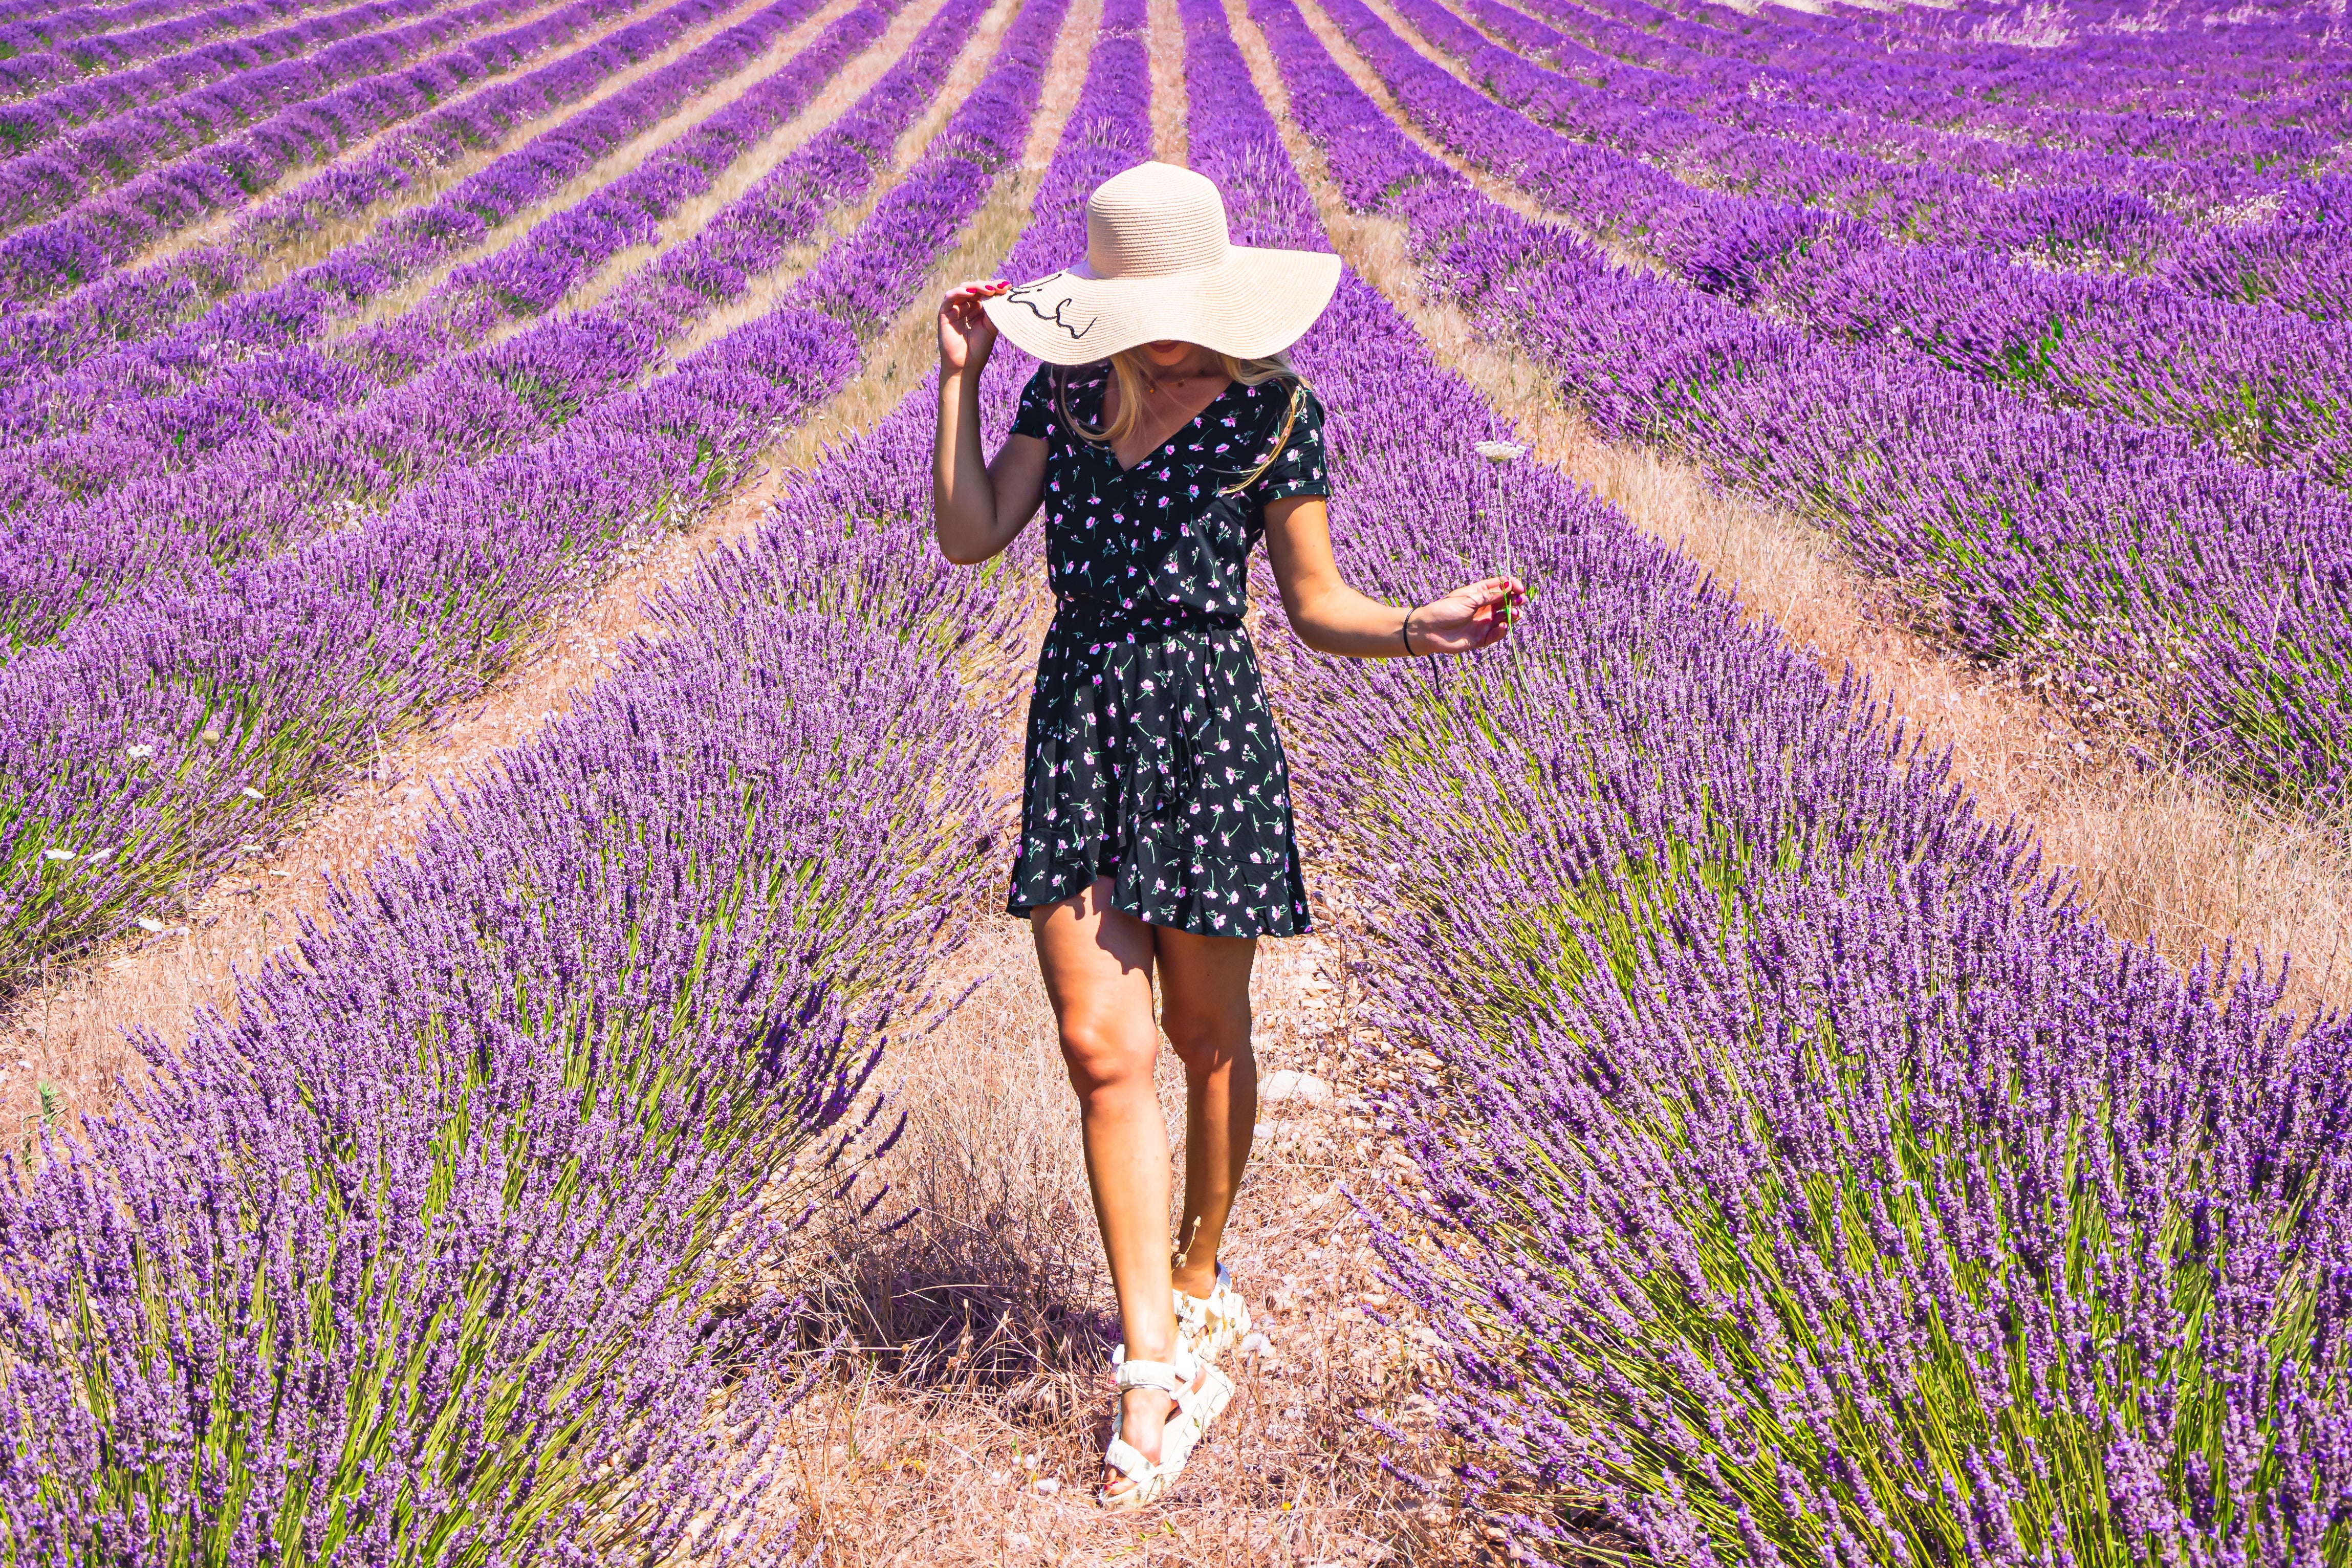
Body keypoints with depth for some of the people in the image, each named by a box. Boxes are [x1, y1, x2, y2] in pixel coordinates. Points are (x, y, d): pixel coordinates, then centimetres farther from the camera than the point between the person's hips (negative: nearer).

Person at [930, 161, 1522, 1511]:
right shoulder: (1066, 386, 6)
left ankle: (1199, 1280, 36)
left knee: (1206, 1035, 11)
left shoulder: (1273, 408, -5)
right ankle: (1160, 1370, -2)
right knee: (1102, 1046, -5)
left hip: (1207, 718, -3)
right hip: (1080, 714, 3)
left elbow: (1316, 608, -2)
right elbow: (971, 536, 0)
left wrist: (1423, 627, -20)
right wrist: (960, 378, -3)